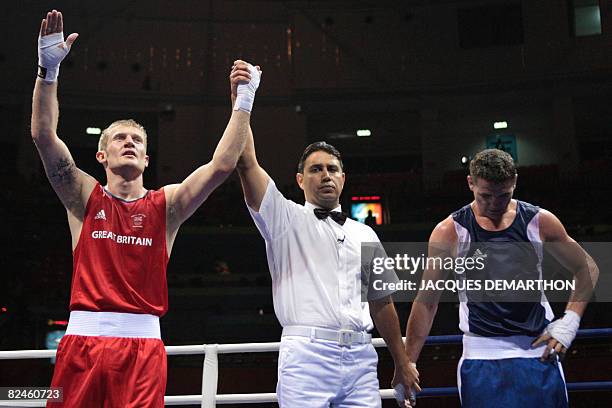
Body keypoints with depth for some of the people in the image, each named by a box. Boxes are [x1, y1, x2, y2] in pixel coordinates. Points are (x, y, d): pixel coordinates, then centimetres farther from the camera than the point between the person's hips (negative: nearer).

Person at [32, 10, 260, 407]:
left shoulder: (166, 204, 9)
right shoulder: (85, 197, 8)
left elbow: (222, 165, 0)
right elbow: (44, 137, -3)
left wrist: (244, 101, -3)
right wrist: (49, 69, -12)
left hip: (143, 343, 0)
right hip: (84, 338, 0)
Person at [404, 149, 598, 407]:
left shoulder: (540, 222, -1)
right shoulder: (450, 232, -6)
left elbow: (587, 269, 12)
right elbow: (427, 302, -2)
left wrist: (569, 322, -1)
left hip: (540, 353, 2)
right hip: (481, 357, -2)